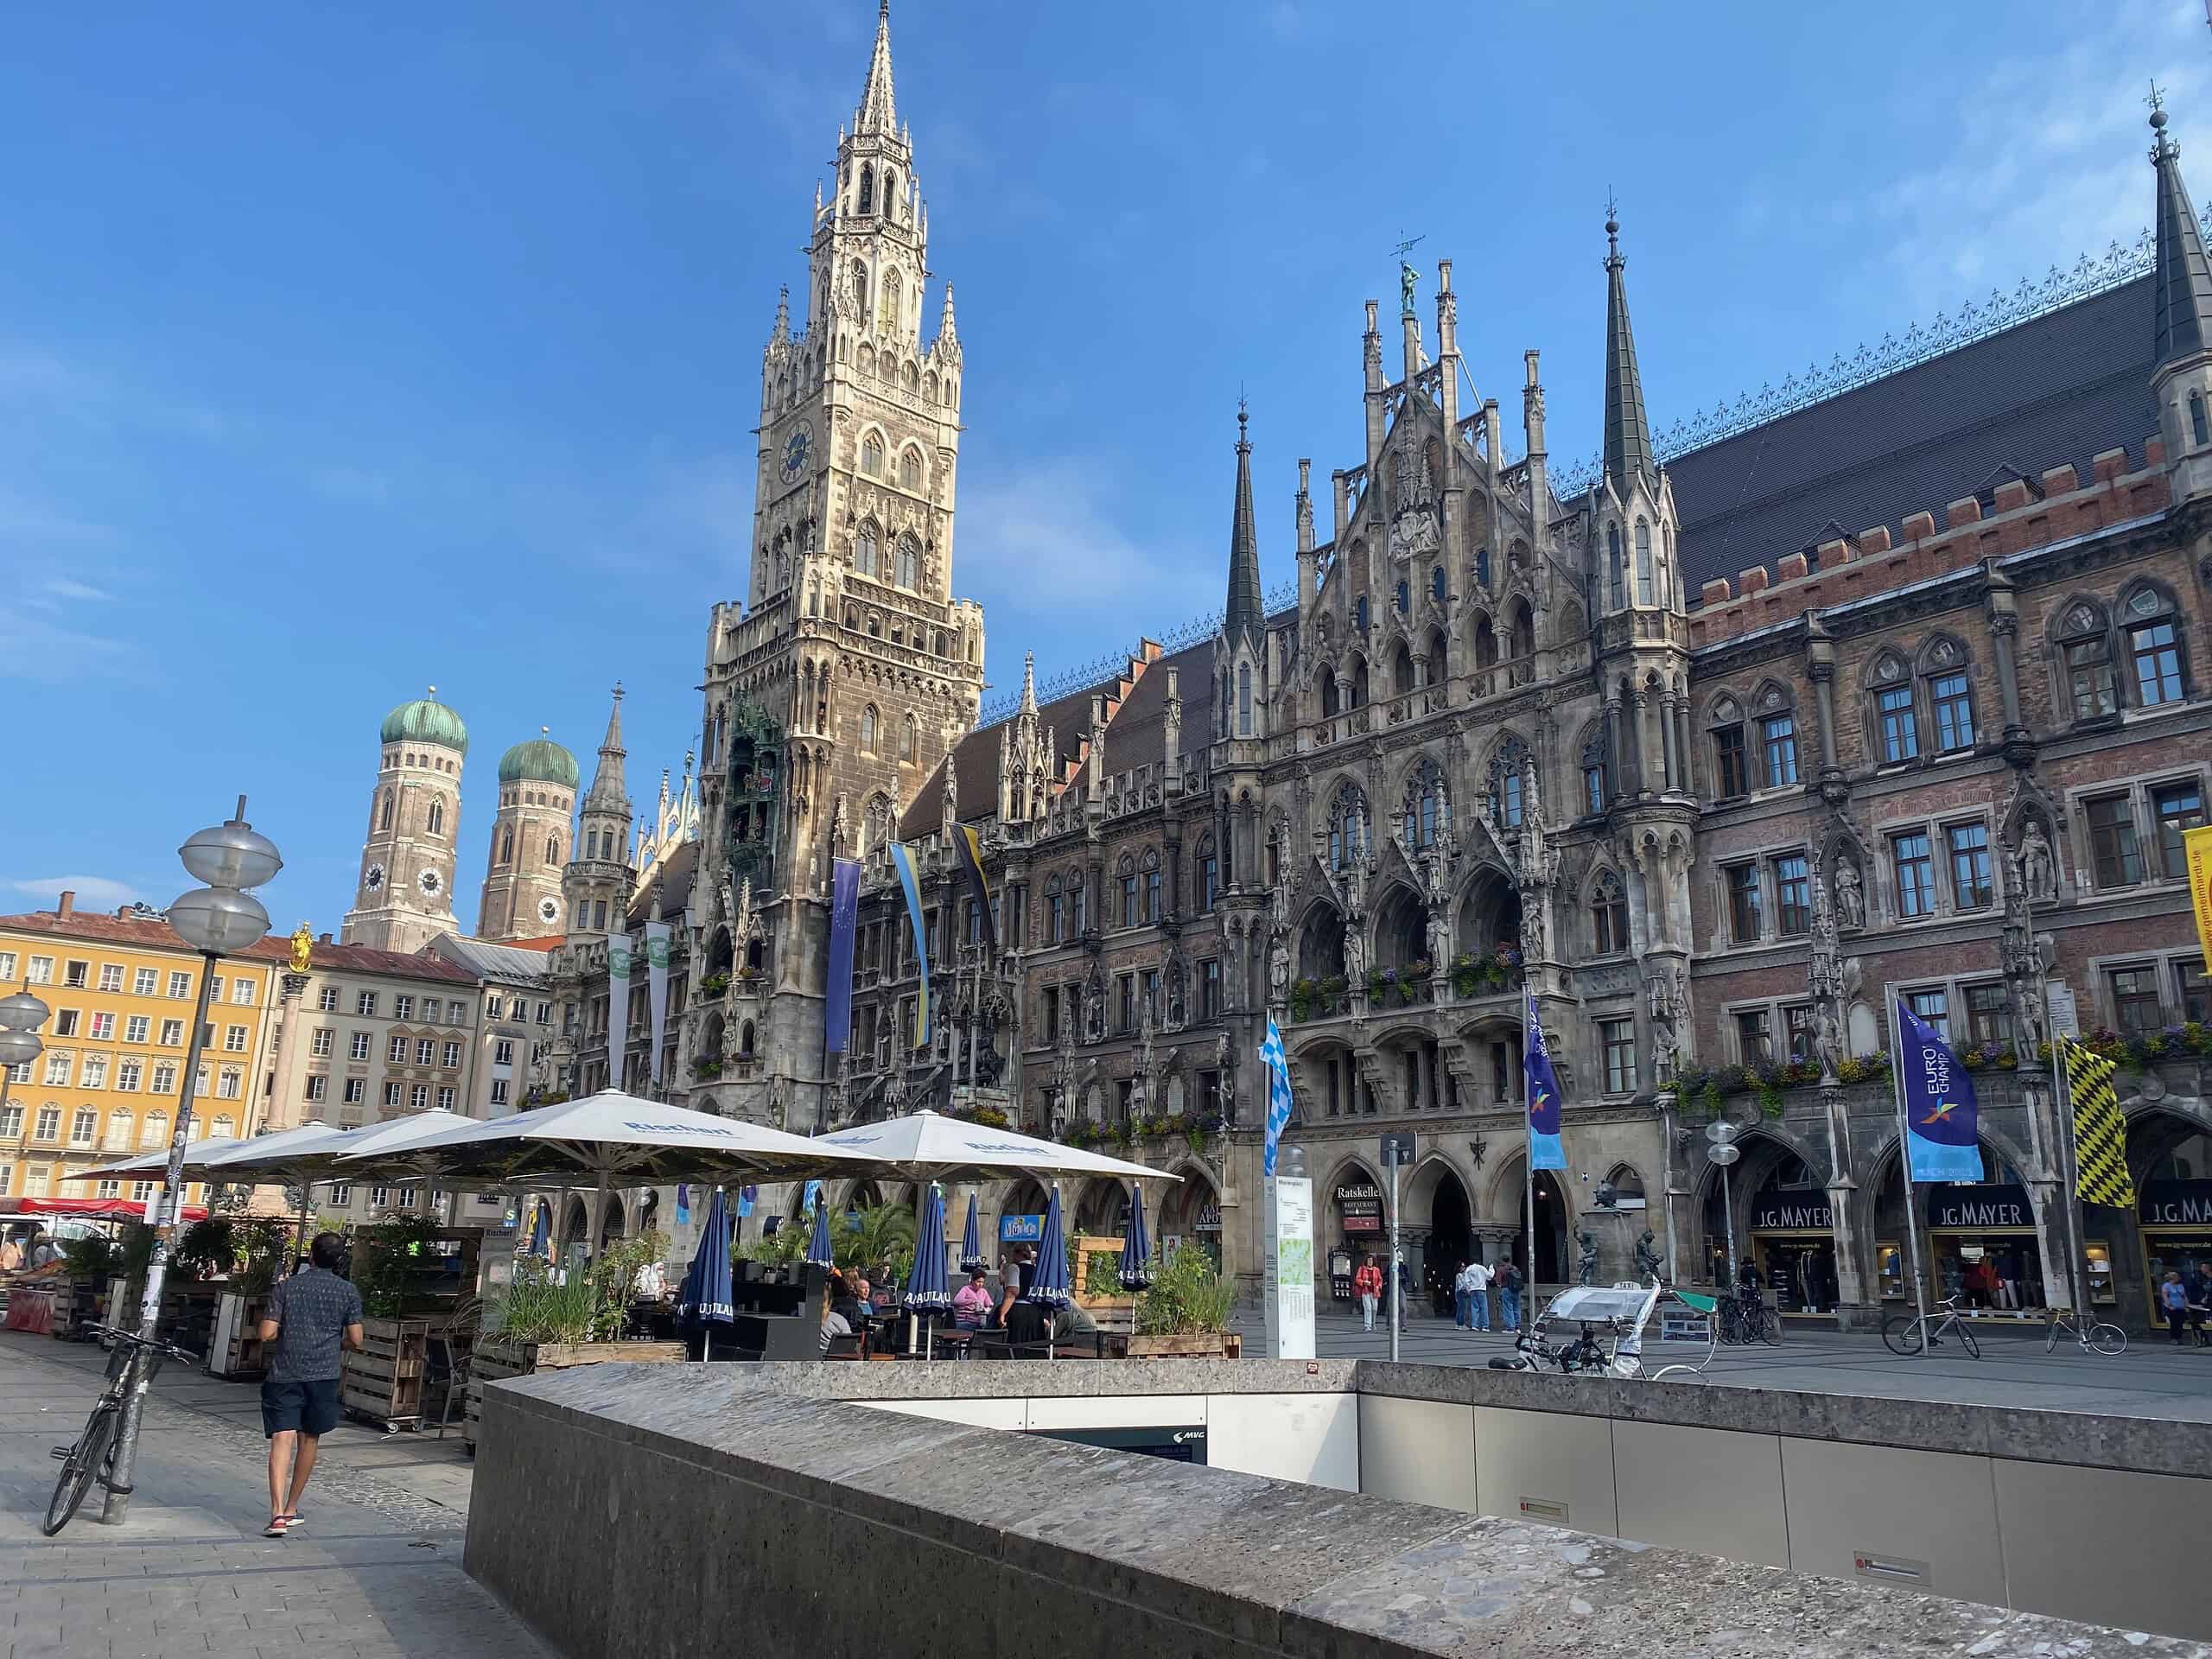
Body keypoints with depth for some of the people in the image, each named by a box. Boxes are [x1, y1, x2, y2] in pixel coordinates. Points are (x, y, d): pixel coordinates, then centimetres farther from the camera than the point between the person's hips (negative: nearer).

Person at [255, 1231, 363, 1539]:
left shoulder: (286, 1287, 4)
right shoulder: (348, 1292, 2)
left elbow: (267, 1334, -1)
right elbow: (355, 1341, 1)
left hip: (284, 1374, 0)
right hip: (322, 1375, 1)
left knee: (282, 1440, -6)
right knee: (309, 1440, 15)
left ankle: (278, 1514, -20)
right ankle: (291, 1509, 25)